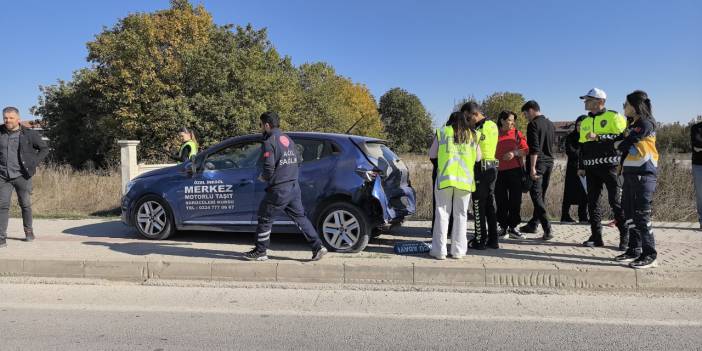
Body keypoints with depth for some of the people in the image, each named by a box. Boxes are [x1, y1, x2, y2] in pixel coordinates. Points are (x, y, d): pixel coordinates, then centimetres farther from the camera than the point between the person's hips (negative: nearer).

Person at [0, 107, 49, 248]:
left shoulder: (29, 134, -2)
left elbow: (44, 149, 6)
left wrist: (33, 163, -3)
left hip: (22, 176, -1)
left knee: (25, 205, 8)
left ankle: (29, 232, 26)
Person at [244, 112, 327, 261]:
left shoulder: (269, 142, -12)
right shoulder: (288, 139, 14)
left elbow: (269, 168, -19)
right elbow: (298, 161, 19)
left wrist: (263, 177, 0)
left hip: (278, 189, -7)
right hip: (294, 186, 8)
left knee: (265, 218, 8)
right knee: (300, 217, 12)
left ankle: (260, 252, 16)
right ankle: (318, 247, 8)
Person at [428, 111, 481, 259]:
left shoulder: (442, 132, 7)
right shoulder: (472, 135, 11)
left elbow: (432, 154, 10)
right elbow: (478, 158, 17)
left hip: (445, 177, -1)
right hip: (465, 179, 2)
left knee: (442, 212, 4)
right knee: (461, 214, 10)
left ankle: (439, 250, 2)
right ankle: (458, 250, 13)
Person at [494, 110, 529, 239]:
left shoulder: (517, 133, 6)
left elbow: (526, 150, 2)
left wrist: (515, 153, -13)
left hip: (515, 170, 0)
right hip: (499, 170, 0)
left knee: (515, 200, 1)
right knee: (501, 200, 3)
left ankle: (512, 227, 10)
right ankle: (503, 227, 14)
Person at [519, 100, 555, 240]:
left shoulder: (533, 124, -11)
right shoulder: (551, 125, 15)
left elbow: (534, 148, -19)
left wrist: (532, 167, -20)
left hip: (538, 163, -8)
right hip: (549, 162, 8)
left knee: (536, 196, -7)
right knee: (541, 195, 15)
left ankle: (547, 229, -14)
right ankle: (533, 224, 25)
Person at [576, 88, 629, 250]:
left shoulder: (613, 117, -3)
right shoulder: (585, 122, 18)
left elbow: (621, 136, -15)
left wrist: (598, 136, -20)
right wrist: (581, 166, 19)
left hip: (609, 165, -7)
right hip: (591, 167, 7)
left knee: (617, 201, -6)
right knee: (592, 201, 6)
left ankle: (625, 237, 3)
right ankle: (596, 236, 14)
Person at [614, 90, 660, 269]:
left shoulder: (646, 124, -10)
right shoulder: (633, 124, 19)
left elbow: (626, 145, -14)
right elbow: (625, 146, 17)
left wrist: (618, 144, 5)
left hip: (644, 175, -9)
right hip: (631, 174, 9)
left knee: (641, 215, -9)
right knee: (630, 213, 10)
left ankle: (649, 255, -4)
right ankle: (634, 250, 18)